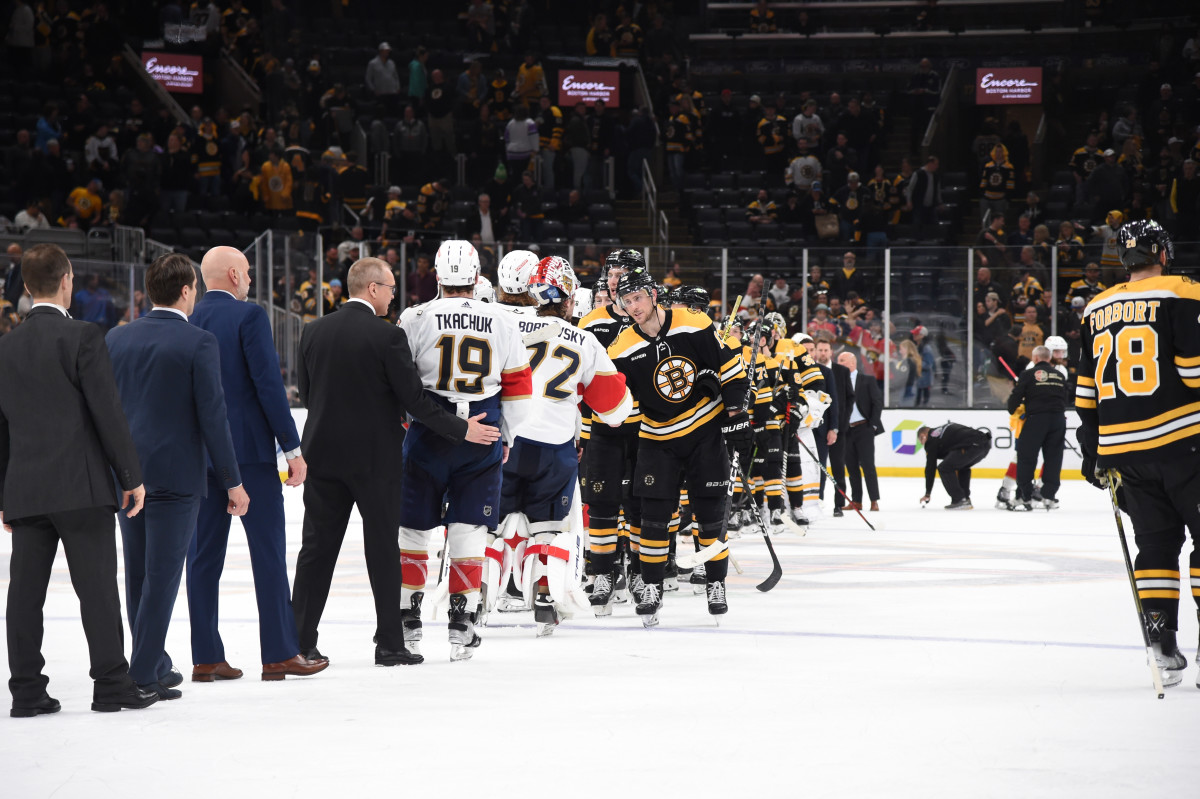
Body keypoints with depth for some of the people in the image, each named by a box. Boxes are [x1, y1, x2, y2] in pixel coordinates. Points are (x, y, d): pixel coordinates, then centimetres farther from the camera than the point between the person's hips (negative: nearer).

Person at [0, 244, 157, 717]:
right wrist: (131, 476, -4)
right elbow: (108, 412, -10)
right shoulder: (82, 338, -8)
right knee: (97, 587, -1)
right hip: (80, 483, -5)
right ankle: (111, 684, 0)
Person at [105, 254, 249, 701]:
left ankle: (156, 664, 24)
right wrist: (232, 480, -6)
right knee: (162, 576, -3)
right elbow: (212, 414, -11)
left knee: (138, 575, 14)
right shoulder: (199, 342, -10)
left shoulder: (116, 339, 6)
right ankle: (143, 674, -6)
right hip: (176, 475, -6)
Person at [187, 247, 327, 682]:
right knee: (268, 550, 0)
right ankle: (280, 654, -1)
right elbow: (268, 383, -13)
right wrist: (292, 447, -10)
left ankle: (206, 657, 6)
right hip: (249, 449, -5)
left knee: (203, 555, 6)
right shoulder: (249, 315, -8)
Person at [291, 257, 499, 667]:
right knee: (383, 548, 5)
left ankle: (300, 641, 6)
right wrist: (462, 429, -1)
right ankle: (389, 643, 8)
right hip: (375, 457, -4)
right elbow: (414, 399, -11)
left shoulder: (314, 332, 2)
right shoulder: (387, 336, -13)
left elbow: (306, 394, 11)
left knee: (317, 546, 8)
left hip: (323, 455, 4)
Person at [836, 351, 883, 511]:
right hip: (846, 430, 4)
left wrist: (873, 424, -7)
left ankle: (874, 501, -4)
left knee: (867, 464, -7)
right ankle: (856, 501, 10)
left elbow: (878, 402, 0)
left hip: (863, 427, -4)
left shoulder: (867, 380, 2)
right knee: (851, 466, 5)